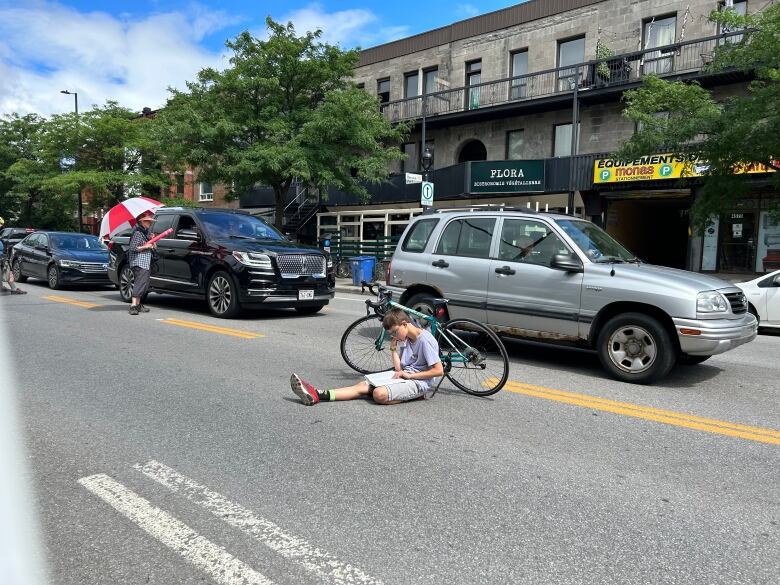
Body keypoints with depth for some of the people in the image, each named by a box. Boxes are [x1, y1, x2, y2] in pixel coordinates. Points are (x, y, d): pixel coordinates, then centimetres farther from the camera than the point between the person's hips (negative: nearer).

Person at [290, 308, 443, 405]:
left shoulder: (425, 339, -15)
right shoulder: (404, 340, 12)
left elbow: (439, 370, -18)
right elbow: (398, 368, 12)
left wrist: (410, 375, -16)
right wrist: (393, 348, 1)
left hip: (421, 382, -8)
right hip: (405, 375, 8)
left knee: (380, 394, -36)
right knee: (363, 385, -11)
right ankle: (317, 395, -22)